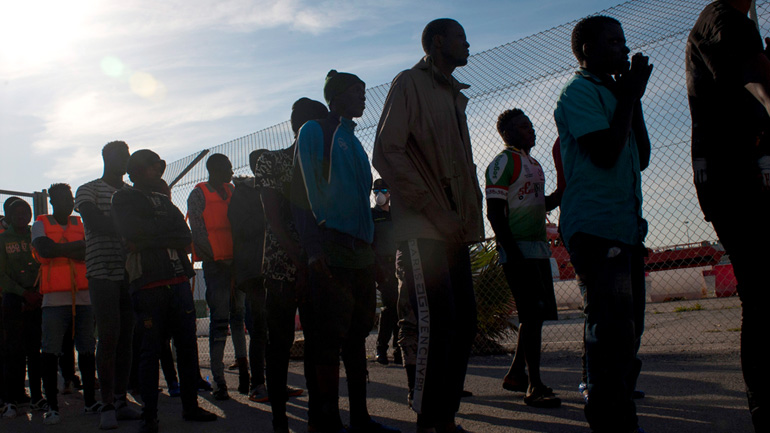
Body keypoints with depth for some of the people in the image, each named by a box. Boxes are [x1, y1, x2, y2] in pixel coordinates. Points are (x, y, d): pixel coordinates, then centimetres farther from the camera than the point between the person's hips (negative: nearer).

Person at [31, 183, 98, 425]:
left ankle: (90, 400, 12)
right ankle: (52, 406, 2)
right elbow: (45, 250, -11)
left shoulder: (81, 224, 16)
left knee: (87, 349, 4)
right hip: (55, 298, -2)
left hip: (83, 296, 3)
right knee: (50, 352, -5)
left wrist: (59, 248, -9)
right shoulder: (41, 224, 9)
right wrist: (77, 246, -5)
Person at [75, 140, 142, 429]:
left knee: (126, 338, 4)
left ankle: (120, 399, 11)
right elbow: (95, 224, -11)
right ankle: (107, 405, -1)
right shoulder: (88, 191, 6)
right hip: (103, 272, -4)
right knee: (108, 337, -8)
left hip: (130, 273, 4)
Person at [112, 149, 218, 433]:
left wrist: (150, 239, -3)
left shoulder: (164, 201, 23)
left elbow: (186, 236, 9)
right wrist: (168, 237, 0)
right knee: (151, 349, -3)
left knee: (187, 345, 4)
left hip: (178, 280, 5)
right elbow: (133, 233, -10)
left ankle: (190, 406, 15)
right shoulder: (124, 199, 8)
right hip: (148, 284, -5)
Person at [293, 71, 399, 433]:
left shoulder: (352, 141, 23)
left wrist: (372, 247, 16)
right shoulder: (314, 131, 0)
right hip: (332, 251, -8)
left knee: (357, 334, 10)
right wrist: (314, 249, -17)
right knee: (330, 336, -7)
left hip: (360, 252, 8)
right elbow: (304, 193, -8)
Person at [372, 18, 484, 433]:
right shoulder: (409, 84, 0)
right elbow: (387, 153, -11)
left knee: (464, 321, 6)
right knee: (437, 322, -13)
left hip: (453, 230, 8)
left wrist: (468, 218, 9)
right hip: (422, 228, -8)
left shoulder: (454, 95, 25)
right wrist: (436, 213, -15)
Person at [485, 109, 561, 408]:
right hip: (518, 247, -9)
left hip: (538, 246, 9)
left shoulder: (533, 164, 21)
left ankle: (515, 374, 21)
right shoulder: (503, 163, -7)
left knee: (536, 314, 9)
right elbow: (494, 212, -14)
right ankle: (534, 386, -7)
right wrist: (511, 251, -21)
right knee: (532, 314, -11)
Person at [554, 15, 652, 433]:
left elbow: (642, 157, 19)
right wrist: (629, 97, -7)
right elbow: (605, 153, -17)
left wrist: (634, 99, 12)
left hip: (626, 226, 10)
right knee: (612, 330, -13)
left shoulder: (613, 94, 23)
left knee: (625, 328, 13)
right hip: (595, 225, -10)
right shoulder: (578, 91, -5)